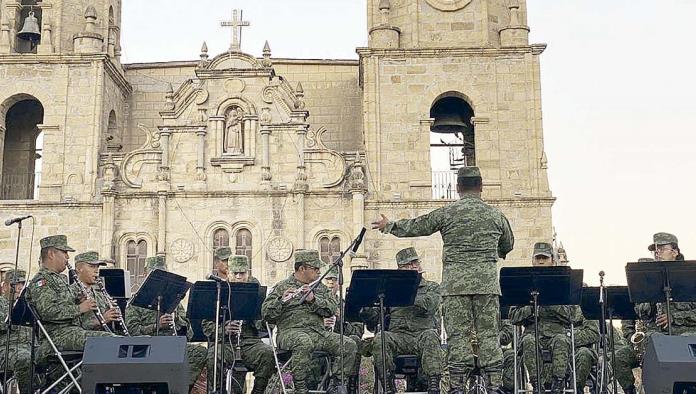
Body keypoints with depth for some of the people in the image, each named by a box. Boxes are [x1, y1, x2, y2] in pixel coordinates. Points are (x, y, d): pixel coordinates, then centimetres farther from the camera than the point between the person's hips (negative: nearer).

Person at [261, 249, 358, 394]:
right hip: (292, 331, -5)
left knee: (349, 345, -15)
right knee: (304, 342, -39)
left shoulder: (320, 287, 20)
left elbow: (332, 309, 5)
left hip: (319, 332, 5)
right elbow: (266, 314, -4)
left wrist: (313, 300, -12)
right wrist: (281, 300, -22)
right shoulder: (282, 287, 6)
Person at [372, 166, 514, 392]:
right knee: (489, 335, 3)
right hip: (487, 284, 2)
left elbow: (415, 227, 9)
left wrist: (389, 227, 26)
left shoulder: (447, 214, 0)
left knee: (457, 335, -1)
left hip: (455, 284, -2)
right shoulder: (496, 215, 9)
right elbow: (508, 246, 24)